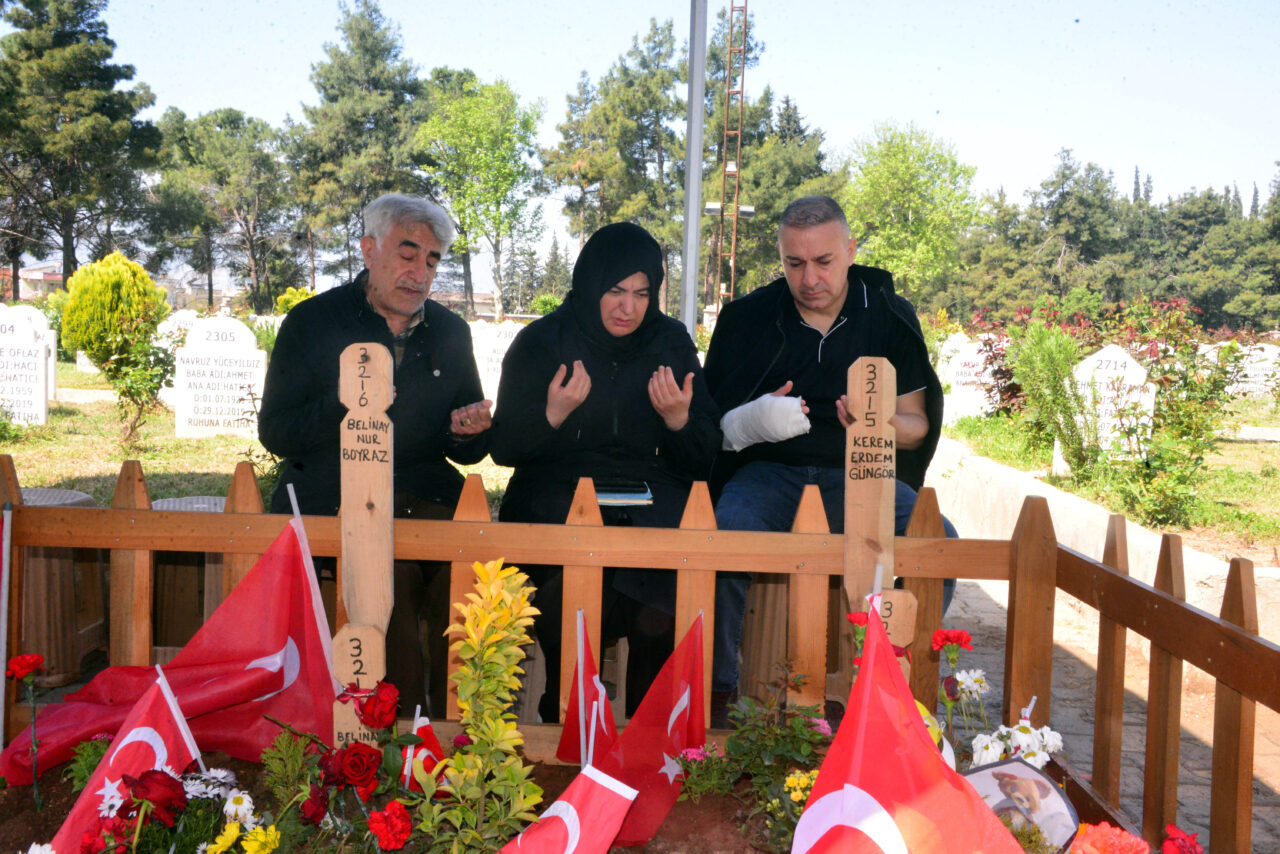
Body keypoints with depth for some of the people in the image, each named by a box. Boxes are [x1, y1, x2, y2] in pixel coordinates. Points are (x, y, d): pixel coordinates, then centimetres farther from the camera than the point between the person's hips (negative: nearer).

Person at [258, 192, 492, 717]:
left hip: (423, 490, 3)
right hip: (332, 492, -3)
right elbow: (274, 433, 1)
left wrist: (467, 433, -5)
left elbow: (469, 452, 21)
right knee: (392, 570, -31)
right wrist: (342, 407, -17)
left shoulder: (451, 332, 16)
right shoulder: (313, 321, 6)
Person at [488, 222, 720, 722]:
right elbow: (503, 449, 3)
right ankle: (565, 719, -8)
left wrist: (678, 419, -12)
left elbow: (702, 459, 10)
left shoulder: (671, 343, 11)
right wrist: (553, 414, -15)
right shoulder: (541, 342, 6)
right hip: (557, 491, -1)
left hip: (651, 494, 1)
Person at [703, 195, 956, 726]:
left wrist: (883, 425, -16)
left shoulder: (891, 317, 6)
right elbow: (709, 426, 4)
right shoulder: (747, 318, 3)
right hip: (771, 472, -1)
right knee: (728, 534, -34)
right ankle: (717, 684, -14)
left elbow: (918, 425, 9)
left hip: (860, 477, 1)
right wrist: (752, 422, -19)